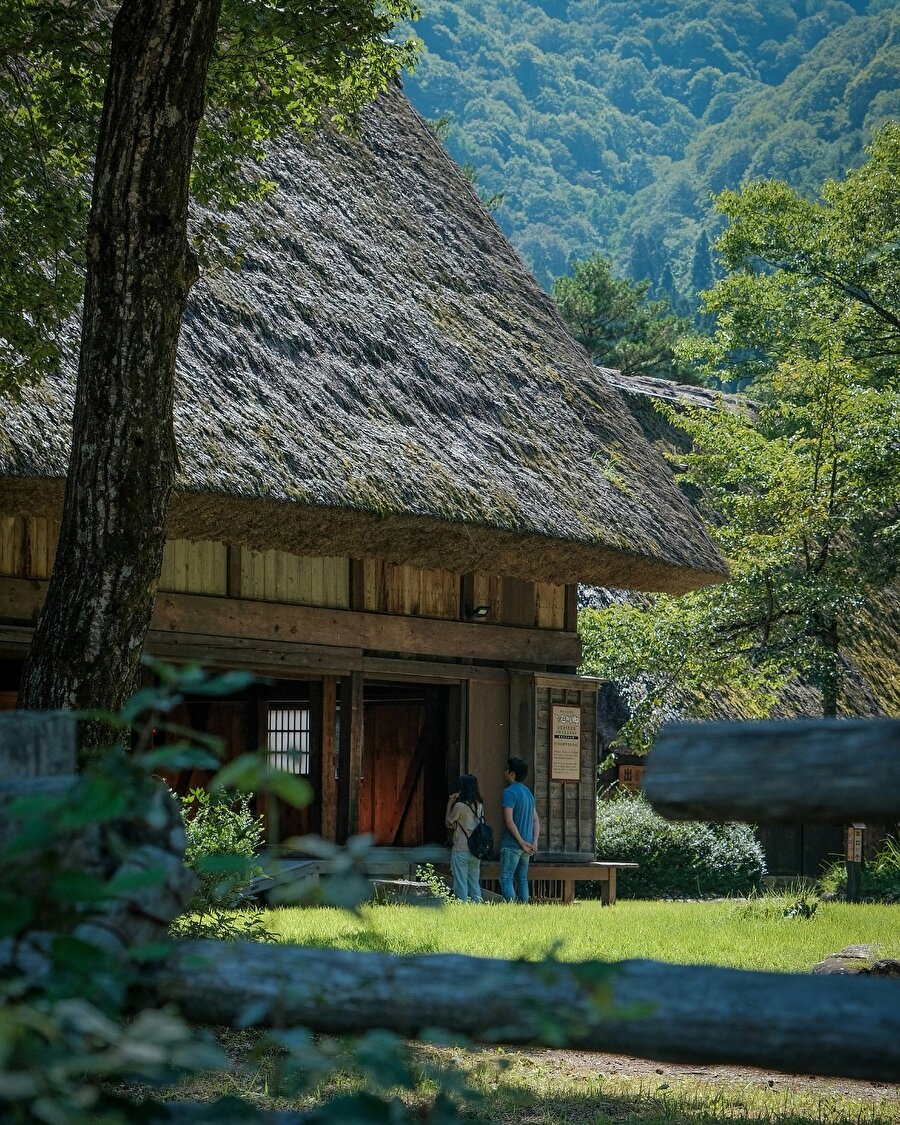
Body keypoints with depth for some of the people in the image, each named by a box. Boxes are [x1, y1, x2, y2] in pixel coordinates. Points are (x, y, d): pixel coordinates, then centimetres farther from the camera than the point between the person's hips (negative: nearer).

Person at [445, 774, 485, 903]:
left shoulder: (459, 806, -13)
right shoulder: (479, 805, 5)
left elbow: (449, 823, -2)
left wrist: (449, 804, 4)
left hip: (461, 850, -6)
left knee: (461, 883, -1)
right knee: (474, 882, 13)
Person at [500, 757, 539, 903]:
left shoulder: (509, 792, -11)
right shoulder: (528, 792, 16)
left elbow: (509, 821, -18)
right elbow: (536, 820, 13)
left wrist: (522, 842, -16)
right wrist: (534, 841, 3)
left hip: (511, 845, -8)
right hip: (526, 844, 8)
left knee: (506, 879, -6)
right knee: (522, 879, 11)